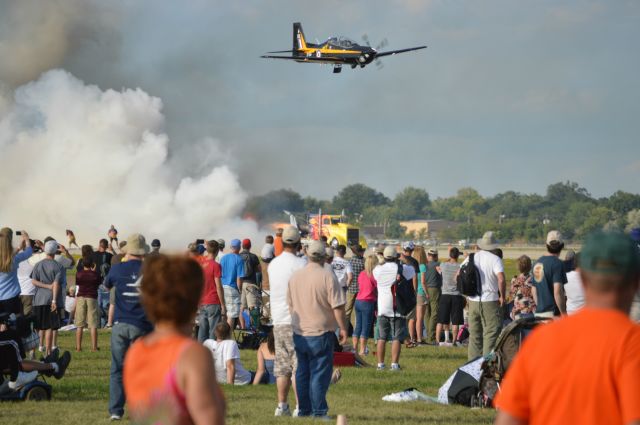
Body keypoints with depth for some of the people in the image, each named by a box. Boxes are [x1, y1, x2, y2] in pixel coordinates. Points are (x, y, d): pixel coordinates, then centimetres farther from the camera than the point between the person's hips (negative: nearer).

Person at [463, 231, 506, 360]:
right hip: (490, 301, -5)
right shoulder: (495, 259, -8)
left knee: (474, 335, 12)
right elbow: (501, 279, -21)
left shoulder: (471, 258, 7)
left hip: (473, 301, 5)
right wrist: (502, 296, -8)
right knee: (491, 334, -2)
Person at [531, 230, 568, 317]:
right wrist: (564, 315, -15)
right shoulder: (557, 263, -12)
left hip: (538, 313, 8)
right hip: (552, 312, -8)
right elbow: (557, 291, -19)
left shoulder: (537, 263, 12)